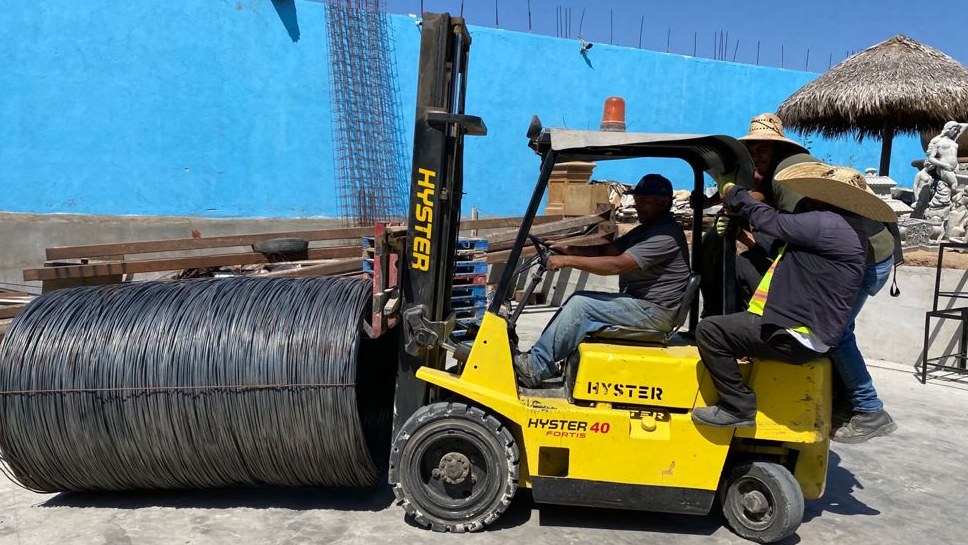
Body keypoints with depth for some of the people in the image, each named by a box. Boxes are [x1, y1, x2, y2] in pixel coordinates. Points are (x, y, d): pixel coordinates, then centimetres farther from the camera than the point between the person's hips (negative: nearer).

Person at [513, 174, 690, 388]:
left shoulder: (666, 235, -17)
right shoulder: (646, 229, 17)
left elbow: (617, 265, -25)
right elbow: (607, 250, 12)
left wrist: (568, 261, -24)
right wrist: (569, 249, -3)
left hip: (654, 312, -10)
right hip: (637, 301, 10)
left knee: (581, 304, -18)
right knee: (579, 299, 3)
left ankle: (535, 367, -12)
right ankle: (536, 360, 0)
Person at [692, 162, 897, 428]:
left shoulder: (830, 224, -18)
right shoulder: (844, 225, 16)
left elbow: (771, 221, -12)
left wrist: (731, 190, 3)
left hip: (796, 339, -12)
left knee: (710, 330, -15)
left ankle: (738, 408, -7)